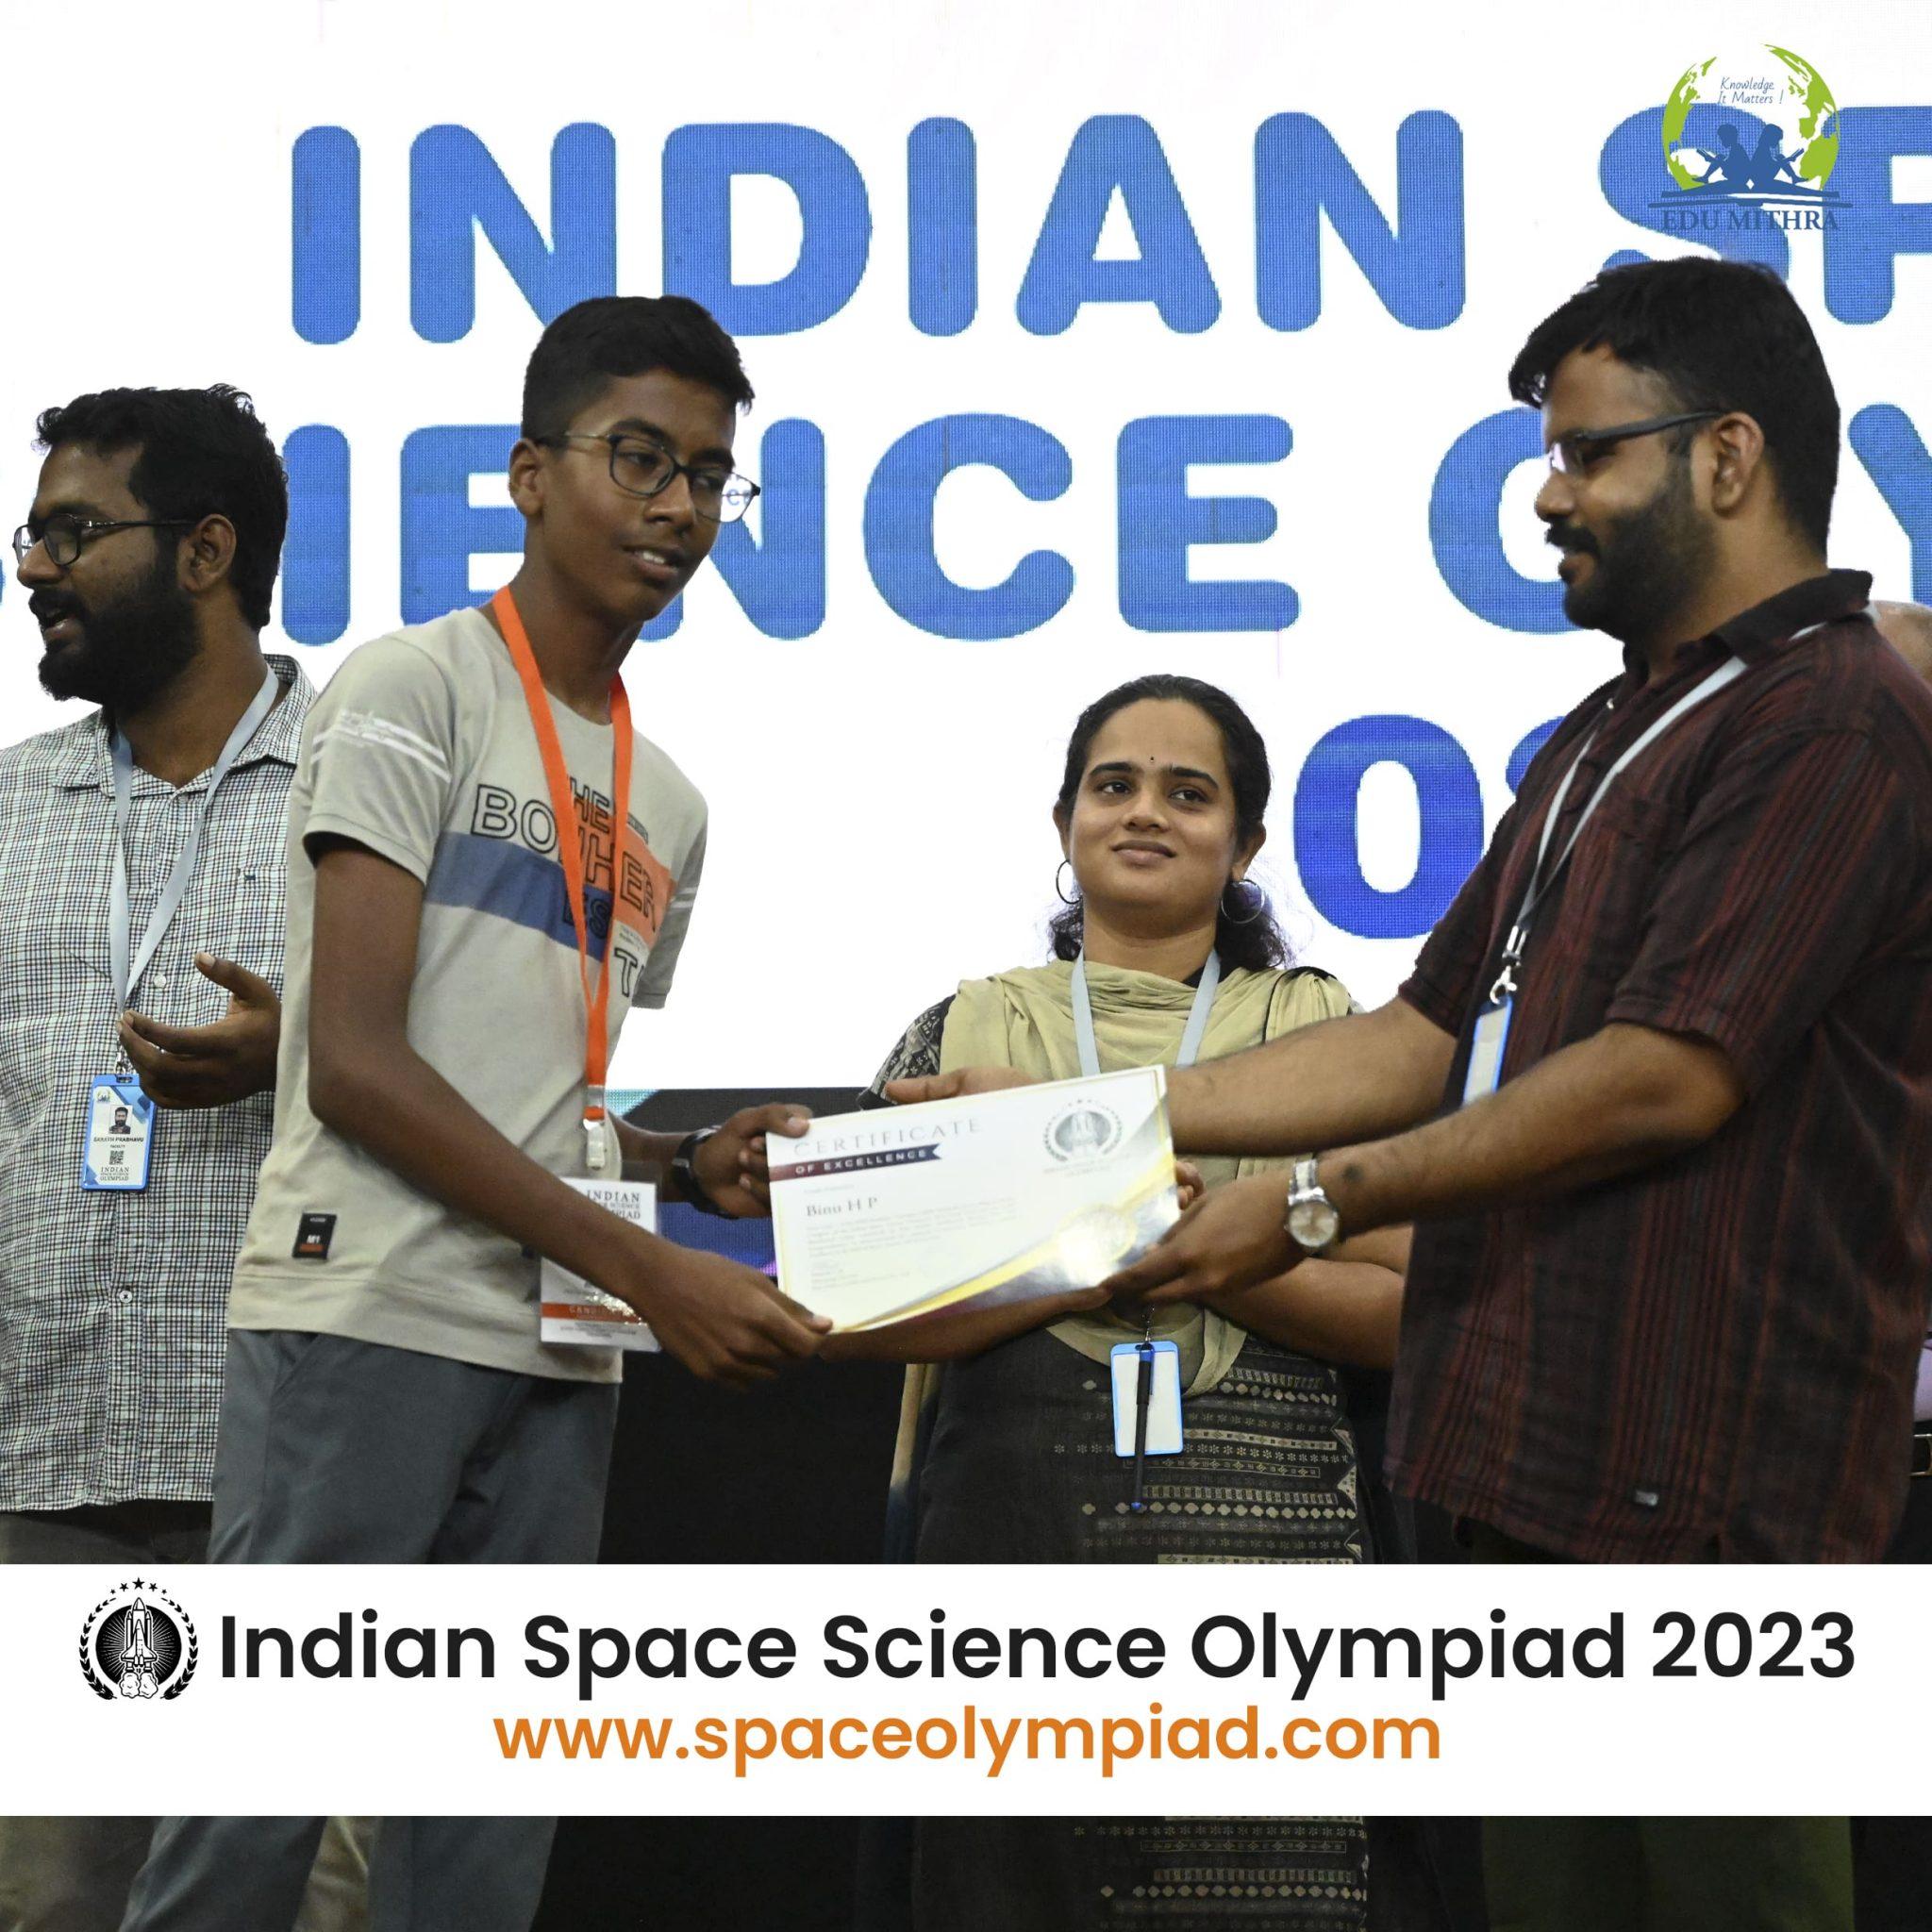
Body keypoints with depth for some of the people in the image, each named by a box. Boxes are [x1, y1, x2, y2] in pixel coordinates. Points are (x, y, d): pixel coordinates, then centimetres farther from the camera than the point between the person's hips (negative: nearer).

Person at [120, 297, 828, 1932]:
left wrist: (695, 1170, 3)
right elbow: (357, 1063, -11)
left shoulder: (667, 807, 20)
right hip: (362, 1320, -7)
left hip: (555, 1365, 7)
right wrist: (649, 1273, -14)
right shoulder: (416, 692, -2)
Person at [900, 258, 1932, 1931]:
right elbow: (1423, 1041, 20)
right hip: (1551, 1469, 9)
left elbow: (1667, 1078, -17)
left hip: (1701, 1480, -9)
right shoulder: (1611, 740, 23)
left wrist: (1313, 1208, -11)